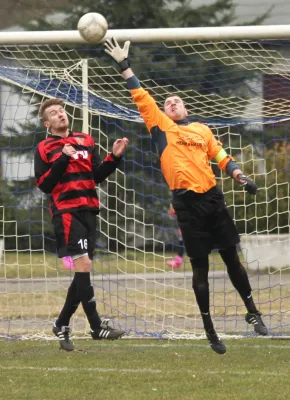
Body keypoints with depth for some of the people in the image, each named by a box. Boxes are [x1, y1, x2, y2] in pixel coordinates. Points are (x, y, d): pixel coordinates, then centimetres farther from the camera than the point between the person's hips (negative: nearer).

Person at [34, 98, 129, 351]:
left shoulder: (86, 142, 15)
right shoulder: (44, 149, 3)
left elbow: (97, 176, 14)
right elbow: (43, 185, -5)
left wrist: (114, 158, 0)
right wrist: (62, 160, -14)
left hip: (89, 211, 6)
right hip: (66, 211, -6)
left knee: (82, 272, 7)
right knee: (83, 265, -17)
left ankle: (62, 325, 18)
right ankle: (97, 327, -18)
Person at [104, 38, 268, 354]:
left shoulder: (202, 129, 15)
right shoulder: (160, 126, 7)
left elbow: (221, 156, 16)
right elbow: (141, 97, 3)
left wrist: (240, 177, 0)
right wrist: (123, 66, -1)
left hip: (212, 197, 2)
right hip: (187, 202, -2)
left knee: (231, 257, 8)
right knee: (199, 266, 0)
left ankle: (252, 312, 22)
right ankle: (209, 329, 8)